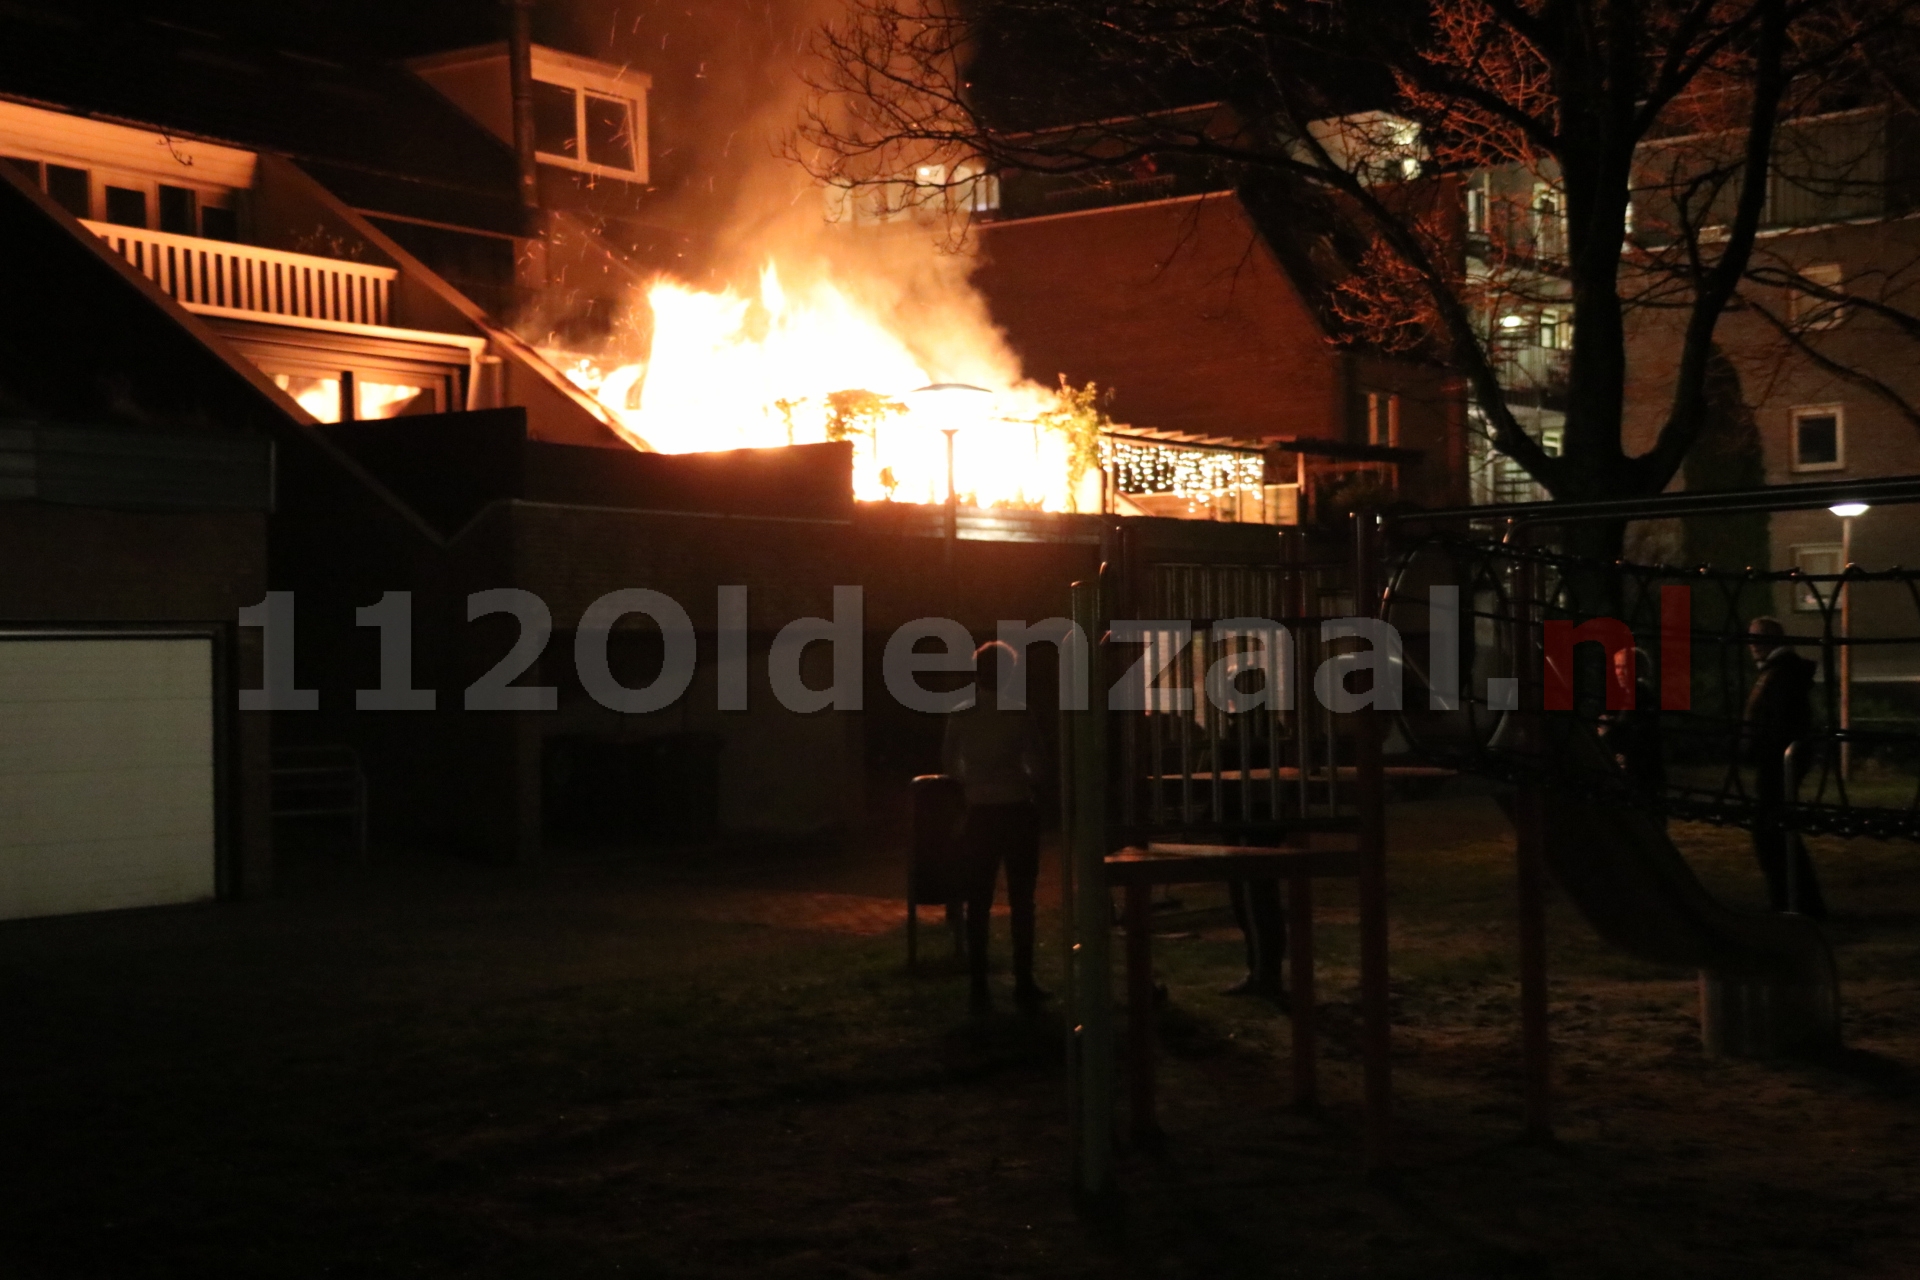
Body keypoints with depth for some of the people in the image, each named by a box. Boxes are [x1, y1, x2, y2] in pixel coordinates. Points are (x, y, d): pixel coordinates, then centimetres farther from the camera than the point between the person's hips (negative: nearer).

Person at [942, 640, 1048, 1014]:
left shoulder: (960, 716, -2)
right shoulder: (1018, 714, -9)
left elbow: (950, 763, 8)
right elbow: (1036, 765, -6)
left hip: (980, 814, 2)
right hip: (1017, 811, -2)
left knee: (978, 903, 6)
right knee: (1021, 901, 5)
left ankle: (979, 990, 5)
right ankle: (1024, 985, 6)